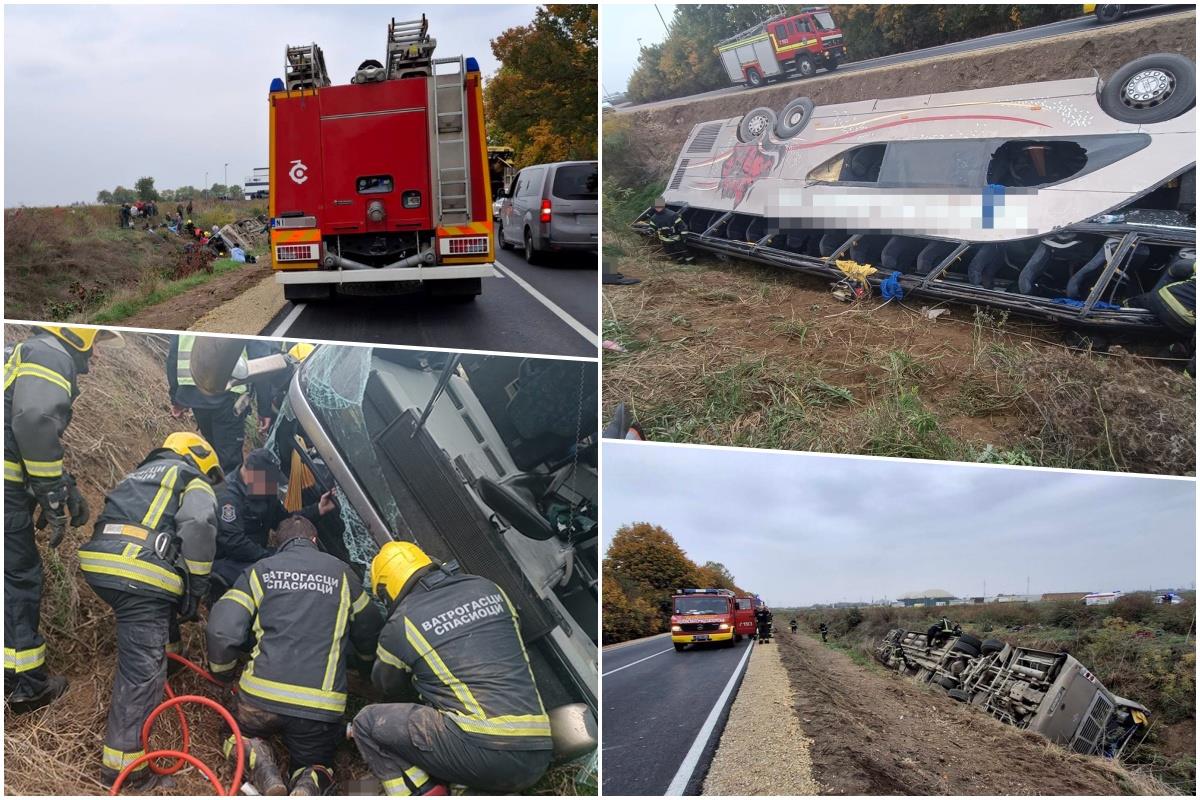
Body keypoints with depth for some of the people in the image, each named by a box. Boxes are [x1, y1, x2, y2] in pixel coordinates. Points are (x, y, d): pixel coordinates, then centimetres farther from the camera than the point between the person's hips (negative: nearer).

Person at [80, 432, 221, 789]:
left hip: (97, 561, 8)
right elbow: (198, 529, -6)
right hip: (141, 575, -8)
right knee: (141, 671, -5)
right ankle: (122, 762, -3)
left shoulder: (141, 474, 35)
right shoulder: (194, 483, 14)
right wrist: (196, 589, 1)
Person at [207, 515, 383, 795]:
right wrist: (367, 658, 45)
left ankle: (267, 779, -1)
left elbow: (222, 629, 0)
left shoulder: (259, 571, 9)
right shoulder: (341, 572, 11)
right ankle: (306, 789, -11)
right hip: (320, 706, 0)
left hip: (262, 694, 0)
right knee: (317, 765, 26)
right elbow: (370, 631, 22)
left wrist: (223, 673, 20)